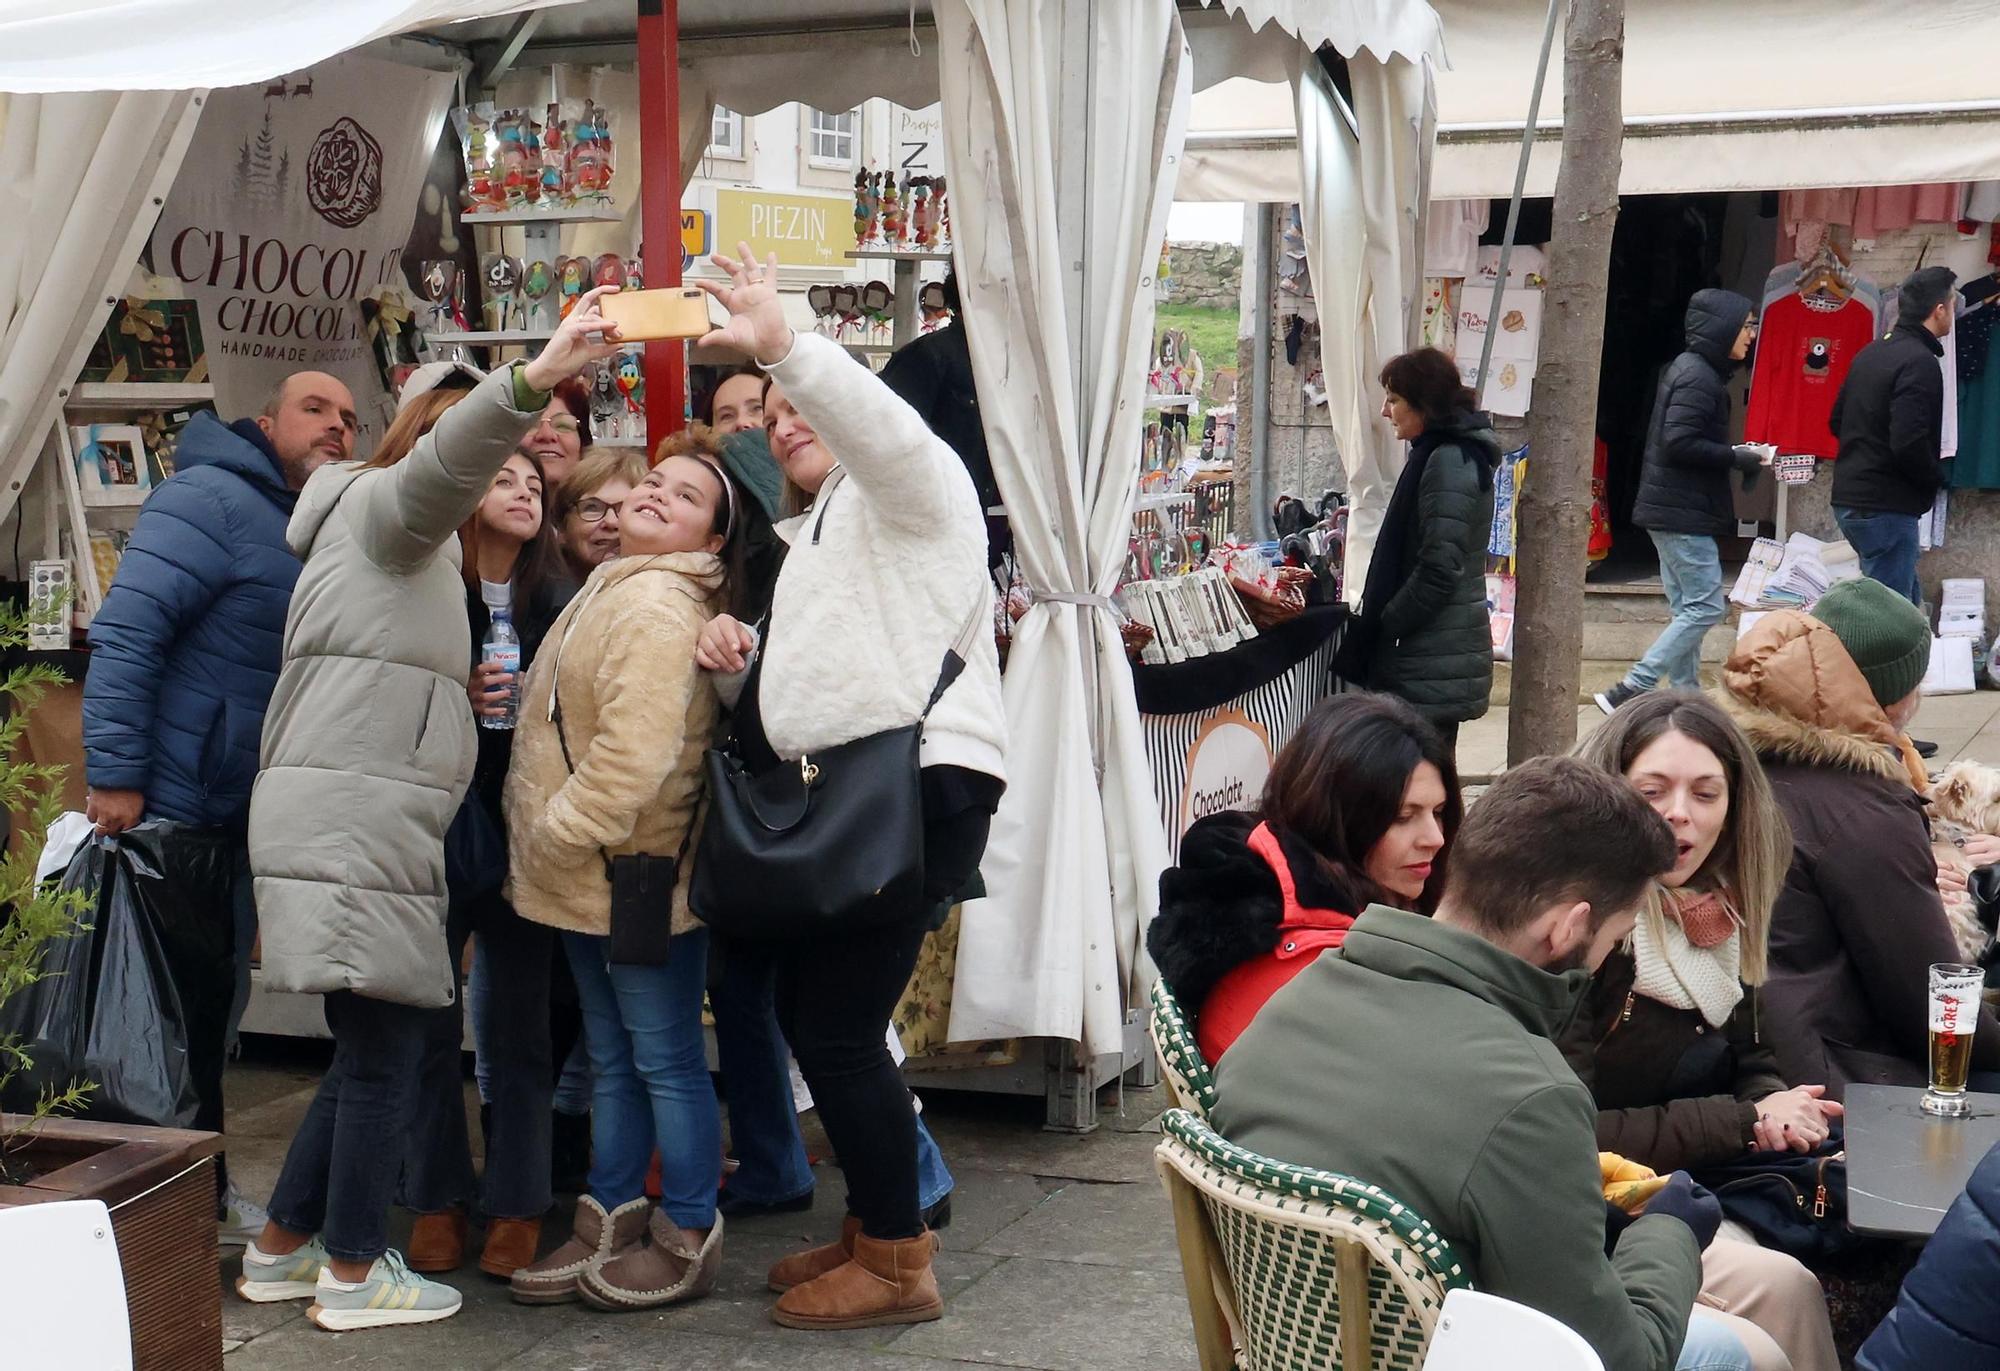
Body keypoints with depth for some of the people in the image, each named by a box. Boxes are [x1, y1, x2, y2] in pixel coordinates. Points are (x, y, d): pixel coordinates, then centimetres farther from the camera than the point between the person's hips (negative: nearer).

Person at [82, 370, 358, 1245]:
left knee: (213, 1007, 17)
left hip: (240, 816, 9)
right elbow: (125, 632, -20)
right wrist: (114, 776, -24)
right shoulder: (211, 499, -12)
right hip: (167, 806, -8)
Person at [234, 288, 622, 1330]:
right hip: (350, 820, -10)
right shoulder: (382, 502, -2)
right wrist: (535, 377, -40)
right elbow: (444, 459, -24)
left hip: (371, 827, 10)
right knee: (386, 1047, -4)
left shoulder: (425, 549, 30)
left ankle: (283, 1247, 24)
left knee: (375, 1049, 14)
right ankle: (353, 1274, 6)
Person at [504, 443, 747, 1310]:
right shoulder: (610, 591, 16)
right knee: (612, 1059, 18)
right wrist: (548, 846, 19)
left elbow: (635, 751, -28)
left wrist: (560, 835, -17)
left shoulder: (657, 605, -18)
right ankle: (609, 1227, 28)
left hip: (638, 875, -10)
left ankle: (689, 1240, 13)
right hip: (590, 878, 10)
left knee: (665, 1061, 1)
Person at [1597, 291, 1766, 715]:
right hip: (1684, 514, -10)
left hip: (1671, 511, 10)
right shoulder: (1698, 377, -15)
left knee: (1687, 608, 12)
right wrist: (1735, 458, -14)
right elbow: (1679, 442, -23)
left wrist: (1733, 455, 9)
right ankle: (1629, 692, -12)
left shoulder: (1689, 370, 16)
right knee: (1706, 607, -9)